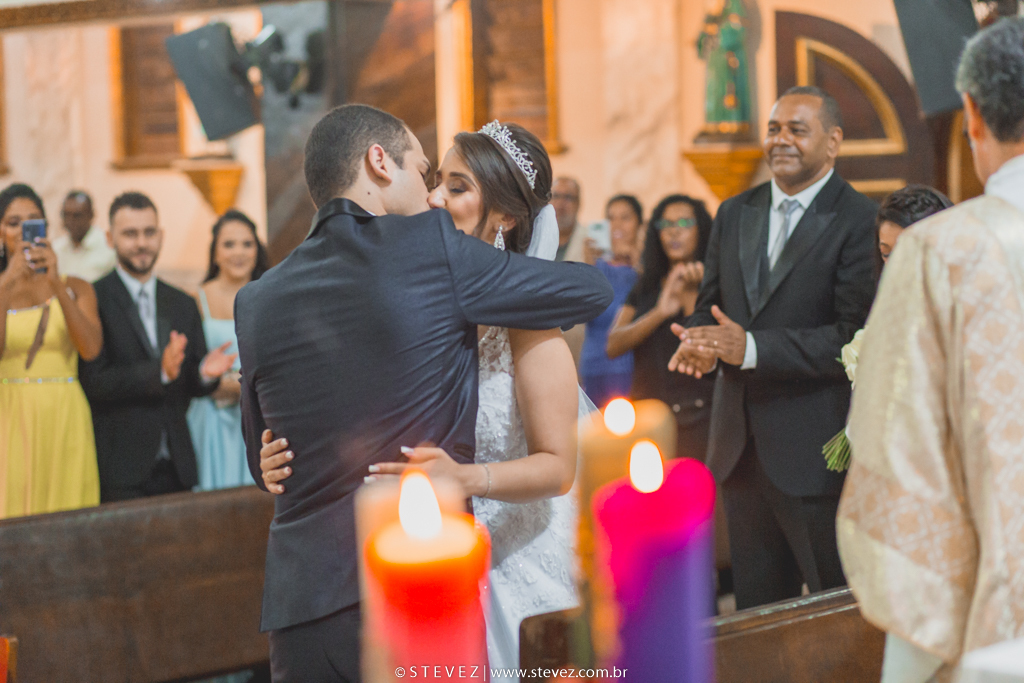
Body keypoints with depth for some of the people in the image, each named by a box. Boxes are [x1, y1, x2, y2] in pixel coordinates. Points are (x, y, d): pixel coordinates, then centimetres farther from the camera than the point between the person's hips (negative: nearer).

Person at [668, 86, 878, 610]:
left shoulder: (860, 221, -9)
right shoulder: (734, 214, 13)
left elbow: (855, 336, -17)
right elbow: (710, 304, 18)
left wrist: (752, 348, -25)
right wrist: (699, 342, -7)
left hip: (816, 447, -6)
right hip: (740, 447, 6)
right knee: (756, 611, 14)